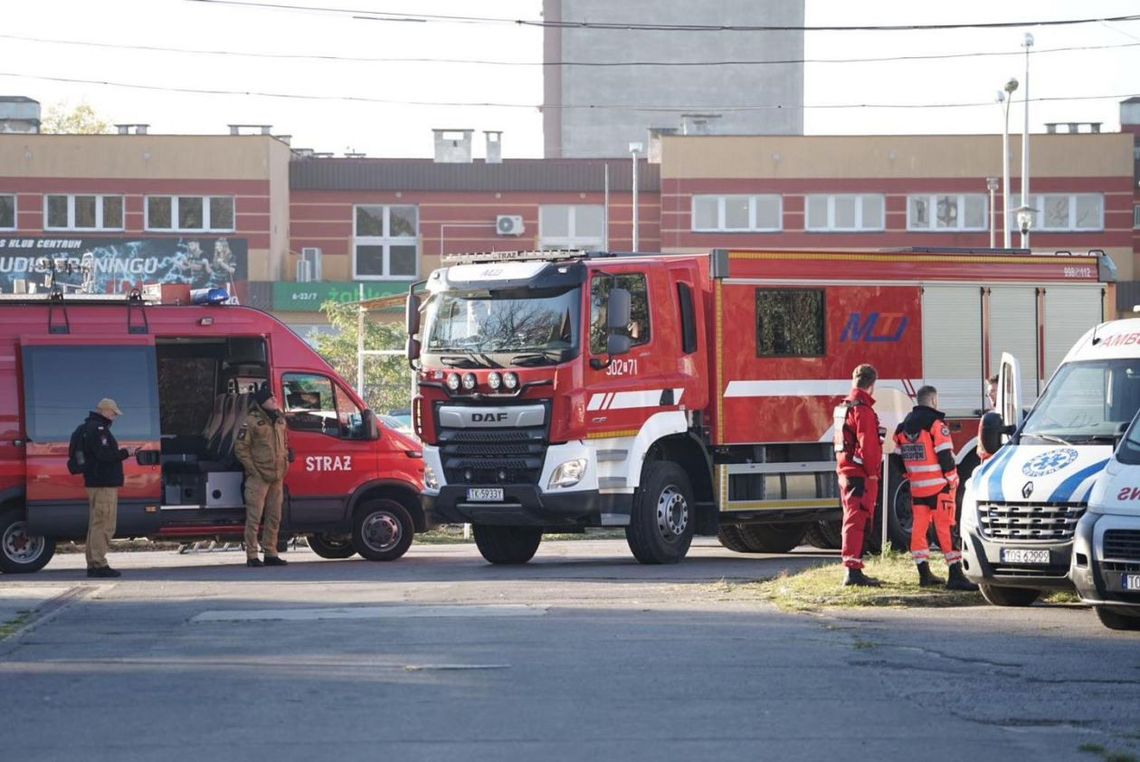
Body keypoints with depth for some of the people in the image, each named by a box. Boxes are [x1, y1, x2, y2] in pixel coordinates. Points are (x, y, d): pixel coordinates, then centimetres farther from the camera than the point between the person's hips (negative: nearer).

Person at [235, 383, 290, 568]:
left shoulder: (279, 420, 14)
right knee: (254, 517, -6)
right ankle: (252, 556, -5)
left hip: (277, 477, 7)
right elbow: (241, 448, -10)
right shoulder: (251, 422, -9)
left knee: (274, 517, 11)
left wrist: (284, 465, 12)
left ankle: (270, 554, 18)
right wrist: (253, 470, -14)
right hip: (258, 479, -7)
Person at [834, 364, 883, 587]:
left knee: (853, 521, 16)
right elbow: (868, 445, -20)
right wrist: (872, 472, -14)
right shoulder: (863, 410, -15)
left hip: (845, 472, 9)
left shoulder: (842, 407, 14)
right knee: (857, 521, -11)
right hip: (861, 476, -9)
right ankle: (853, 570, -15)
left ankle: (853, 570, 21)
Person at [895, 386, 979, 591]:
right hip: (938, 486, -6)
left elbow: (901, 458, 14)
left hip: (916, 488, 6)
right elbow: (945, 456, -16)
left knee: (919, 528, 10)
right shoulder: (936, 424, -11)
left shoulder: (904, 426, 10)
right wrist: (952, 480, -8)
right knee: (946, 528, -7)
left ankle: (924, 573, 12)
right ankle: (955, 575, -11)